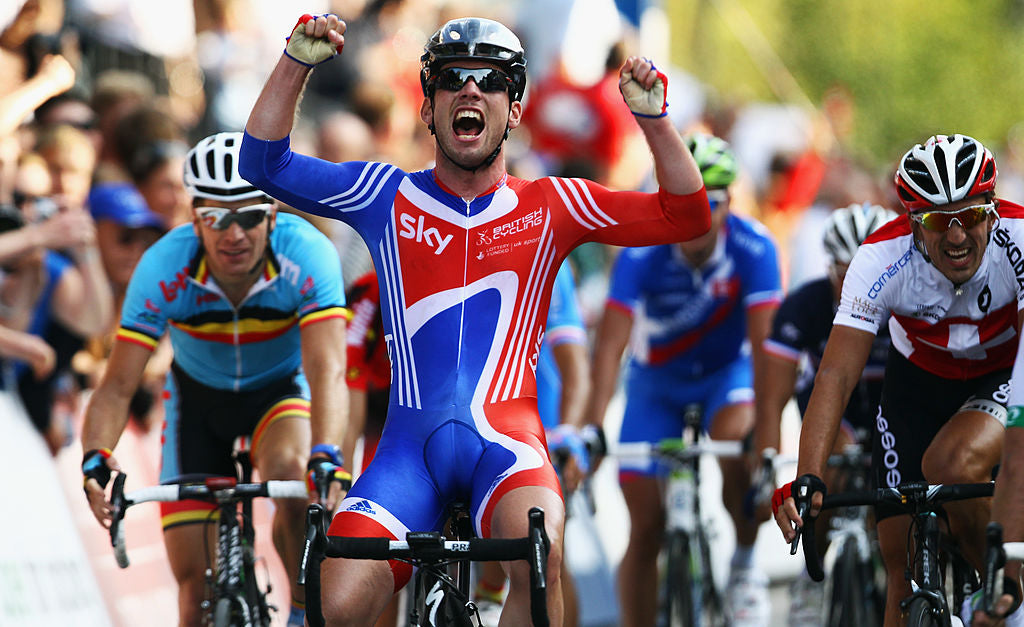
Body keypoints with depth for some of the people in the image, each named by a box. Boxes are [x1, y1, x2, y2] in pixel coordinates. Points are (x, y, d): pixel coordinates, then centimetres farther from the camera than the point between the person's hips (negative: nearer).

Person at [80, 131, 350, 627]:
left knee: (288, 467, -35)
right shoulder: (163, 267, -29)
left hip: (282, 389, -1)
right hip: (199, 396, 1)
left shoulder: (307, 254, -32)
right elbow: (118, 385, -29)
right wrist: (96, 457, -48)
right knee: (195, 583, -6)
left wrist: (325, 456, -59)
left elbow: (328, 369, -42)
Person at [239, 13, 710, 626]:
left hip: (506, 439, -1)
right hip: (411, 442, 1)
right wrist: (298, 62, -9)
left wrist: (652, 115, -10)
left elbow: (686, 217, 5)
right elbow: (264, 164, 5)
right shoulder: (388, 196, 10)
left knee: (539, 555, -34)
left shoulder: (548, 206, 8)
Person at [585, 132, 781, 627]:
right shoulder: (643, 252, -26)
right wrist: (593, 427, -44)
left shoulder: (753, 248, -26)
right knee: (645, 528, -3)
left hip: (727, 371, -1)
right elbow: (611, 342, -32)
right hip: (658, 381, 1)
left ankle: (745, 566, -13)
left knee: (737, 437, -34)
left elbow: (763, 343, -30)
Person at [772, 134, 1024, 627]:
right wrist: (807, 479, -45)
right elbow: (837, 373, -32)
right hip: (919, 379, 2)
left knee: (951, 466, -32)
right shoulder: (882, 259, -29)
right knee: (901, 553, -4)